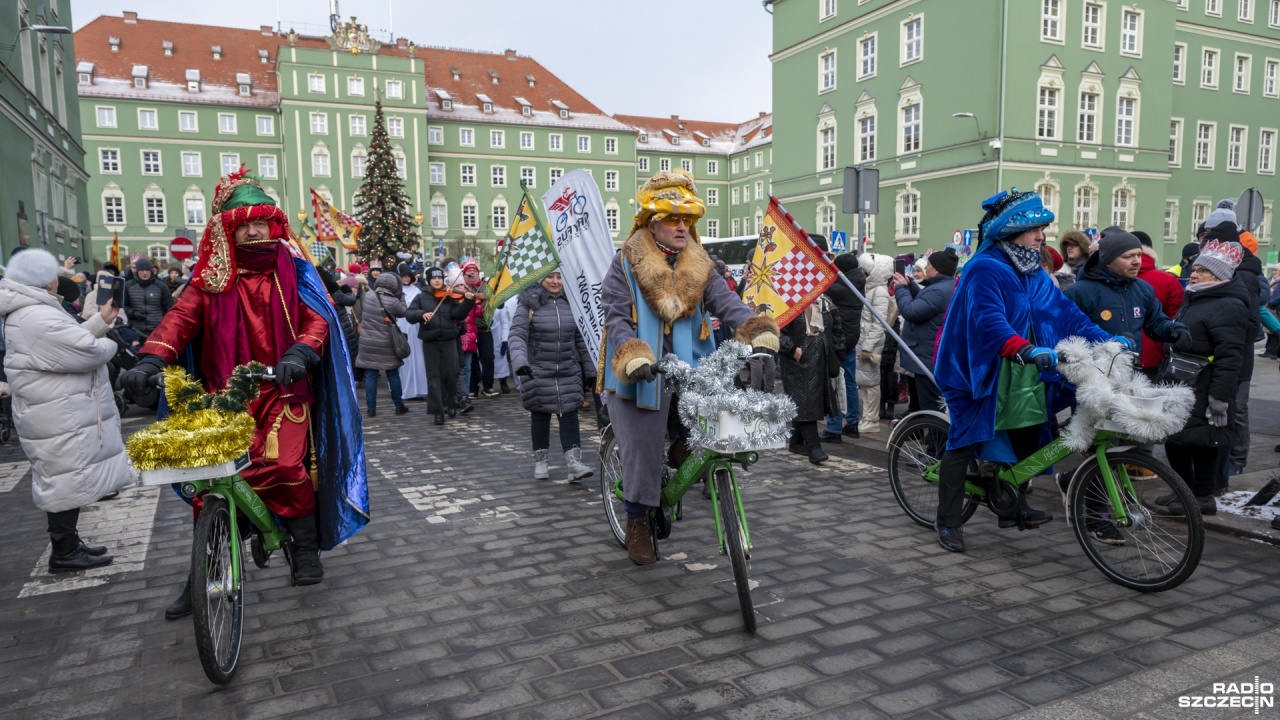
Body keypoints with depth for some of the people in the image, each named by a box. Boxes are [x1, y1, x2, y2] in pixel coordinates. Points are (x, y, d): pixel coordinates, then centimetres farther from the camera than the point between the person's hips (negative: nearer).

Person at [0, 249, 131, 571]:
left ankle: (67, 544, 28)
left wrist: (101, 320, 15)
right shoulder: (39, 318, -23)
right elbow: (89, 351, -24)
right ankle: (64, 553, 8)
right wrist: (108, 344, -3)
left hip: (58, 413, 11)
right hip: (59, 418, -11)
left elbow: (70, 340, 18)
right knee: (67, 482, -2)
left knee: (65, 482, 18)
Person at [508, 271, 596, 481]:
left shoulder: (570, 303, 7)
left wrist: (589, 369, 12)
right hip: (538, 373, -3)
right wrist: (520, 361, -32)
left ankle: (573, 461, -6)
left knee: (569, 414, -4)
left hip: (569, 373, 3)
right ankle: (540, 461, 21)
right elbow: (516, 335, -14)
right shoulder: (529, 305, -6)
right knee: (540, 416, 7)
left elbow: (580, 339, 12)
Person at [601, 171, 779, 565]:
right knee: (643, 451, 1)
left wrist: (759, 331, -25)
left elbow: (727, 302, -5)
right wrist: (634, 357, -28)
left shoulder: (699, 267, 8)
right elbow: (616, 317, -10)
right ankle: (637, 521, 24)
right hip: (643, 376, -3)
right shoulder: (626, 264, -3)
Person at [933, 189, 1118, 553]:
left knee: (1026, 441, 14)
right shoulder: (984, 268, -16)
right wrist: (1024, 349, -44)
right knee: (965, 444, 0)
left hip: (1027, 377, 8)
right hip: (984, 373, -8)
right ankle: (948, 522, 8)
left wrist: (1104, 339, -5)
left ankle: (1014, 506, 32)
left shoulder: (1035, 273, 11)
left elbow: (1065, 312, 7)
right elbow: (989, 320, -30)